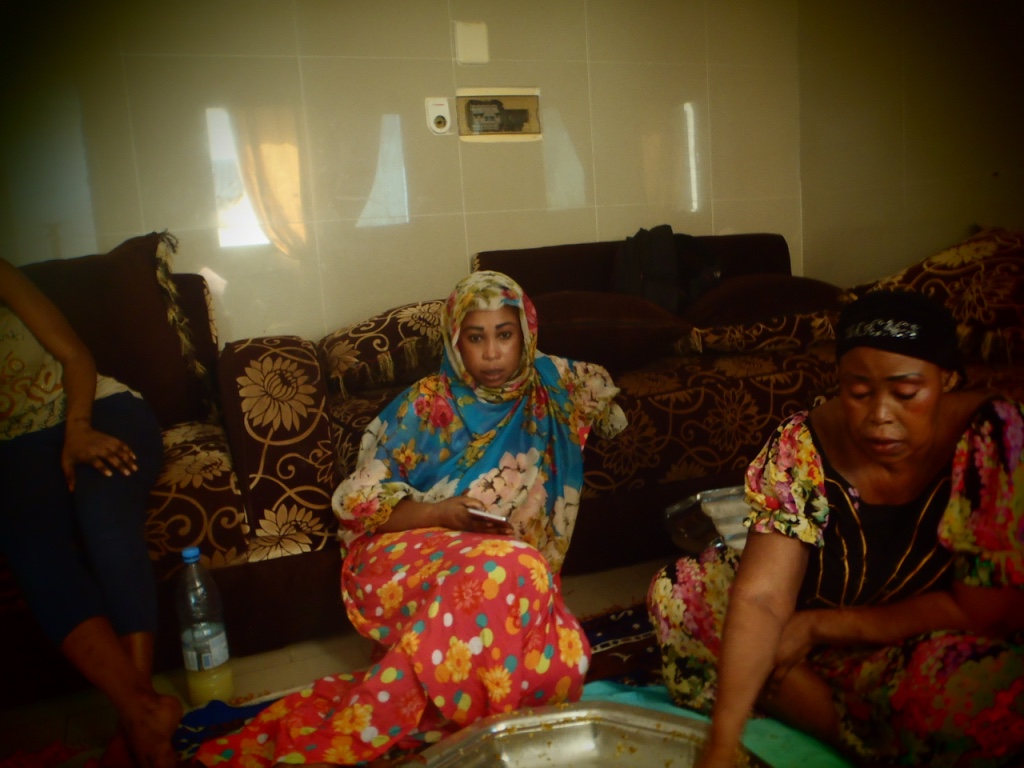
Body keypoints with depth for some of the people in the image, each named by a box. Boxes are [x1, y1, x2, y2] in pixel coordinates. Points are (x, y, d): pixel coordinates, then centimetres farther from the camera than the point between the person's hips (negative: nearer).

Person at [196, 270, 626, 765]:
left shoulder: (549, 384, 11)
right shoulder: (427, 405, 0)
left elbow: (603, 392, 36)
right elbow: (359, 502, -1)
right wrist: (439, 513, -16)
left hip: (506, 578, 4)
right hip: (405, 555, -3)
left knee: (560, 658, -32)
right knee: (510, 570, -39)